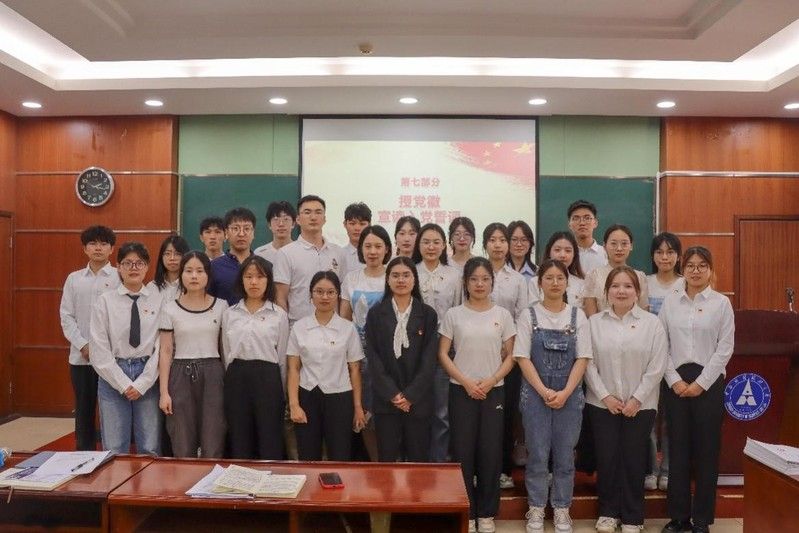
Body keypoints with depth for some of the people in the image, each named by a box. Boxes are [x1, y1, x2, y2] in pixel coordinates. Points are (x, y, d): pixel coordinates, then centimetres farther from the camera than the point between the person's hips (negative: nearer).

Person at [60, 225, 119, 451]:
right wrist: (83, 346, -6)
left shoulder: (120, 277, -1)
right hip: (80, 356, 3)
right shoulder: (73, 279, 9)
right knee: (83, 410, 11)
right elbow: (66, 316, 5)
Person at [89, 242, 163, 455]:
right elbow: (99, 350, -2)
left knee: (151, 449, 5)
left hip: (148, 376, 0)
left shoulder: (159, 300, 1)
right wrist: (124, 384, -7)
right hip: (113, 376, 0)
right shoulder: (105, 301, 1)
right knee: (114, 450, 5)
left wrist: (142, 384, -8)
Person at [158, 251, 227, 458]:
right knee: (183, 450, 5)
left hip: (212, 374, 0)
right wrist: (164, 392, -3)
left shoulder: (221, 306, 3)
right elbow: (166, 352, 1)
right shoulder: (170, 309, 1)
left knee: (213, 449, 0)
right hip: (181, 376, 0)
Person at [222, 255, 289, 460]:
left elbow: (282, 357, 4)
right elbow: (226, 354, 12)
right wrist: (232, 381, 10)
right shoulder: (229, 314, 8)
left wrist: (281, 395, 5)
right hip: (236, 378, 2)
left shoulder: (279, 315, 1)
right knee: (239, 444, 9)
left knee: (270, 444, 3)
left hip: (268, 378, -2)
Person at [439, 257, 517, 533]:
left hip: (493, 391, 1)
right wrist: (465, 381, -11)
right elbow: (443, 354, -1)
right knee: (463, 452, 3)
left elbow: (510, 356, 3)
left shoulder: (502, 314, 2)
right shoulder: (453, 314, -1)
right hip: (461, 391, -1)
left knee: (490, 452, 5)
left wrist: (491, 381, -10)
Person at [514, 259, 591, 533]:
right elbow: (523, 358, -5)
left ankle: (562, 510, 23)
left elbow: (583, 358, -1)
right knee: (537, 454, 5)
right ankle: (536, 510, 19)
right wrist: (544, 392, -14)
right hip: (535, 394, -1)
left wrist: (565, 393, -12)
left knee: (565, 455, 8)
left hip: (569, 395, 1)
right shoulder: (528, 316, -1)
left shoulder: (578, 315, 3)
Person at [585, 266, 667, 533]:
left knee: (633, 459, 7)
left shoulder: (652, 323, -2)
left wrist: (636, 399, -10)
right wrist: (605, 396, -9)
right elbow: (588, 362, -3)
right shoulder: (594, 322, 1)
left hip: (640, 405, -1)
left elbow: (656, 366, -5)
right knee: (606, 458, 7)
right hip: (602, 403, 1)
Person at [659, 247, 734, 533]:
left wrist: (701, 383, -9)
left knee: (706, 450, 4)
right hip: (676, 382, 2)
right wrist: (675, 380, -6)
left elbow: (725, 348, -4)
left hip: (709, 382, -1)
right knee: (678, 448, 6)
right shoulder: (670, 301, 6)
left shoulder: (722, 303, 1)